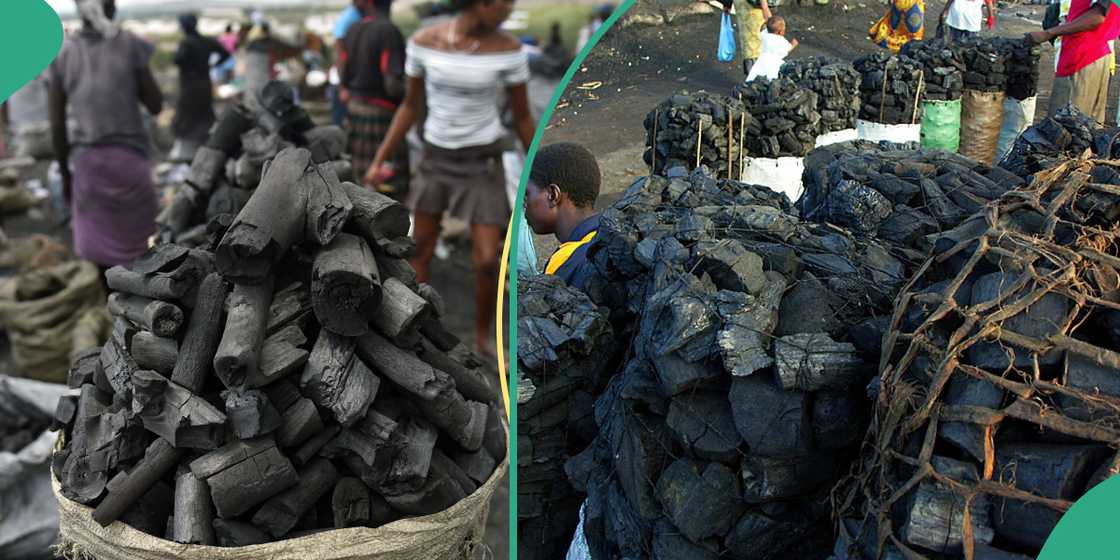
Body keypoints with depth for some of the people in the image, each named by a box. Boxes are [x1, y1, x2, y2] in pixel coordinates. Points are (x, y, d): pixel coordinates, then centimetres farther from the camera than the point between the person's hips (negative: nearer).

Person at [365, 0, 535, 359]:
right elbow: (411, 107, 2)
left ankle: (483, 337, 21)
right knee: (420, 252, 9)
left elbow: (523, 118, -4)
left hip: (483, 164, -2)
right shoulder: (423, 42, -10)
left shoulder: (509, 49, -13)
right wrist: (379, 161, 2)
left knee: (487, 262, -6)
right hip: (436, 158, 2)